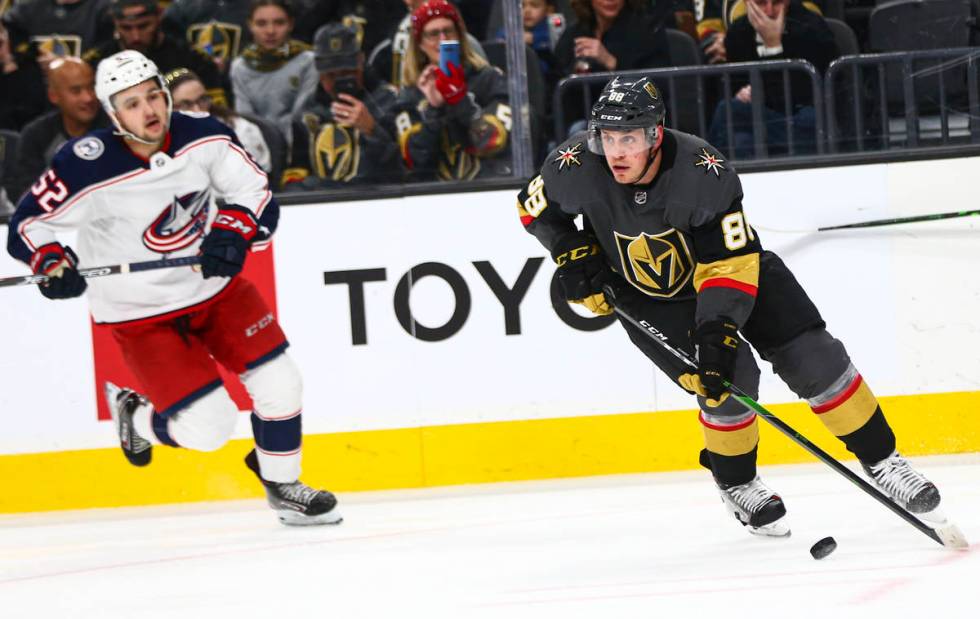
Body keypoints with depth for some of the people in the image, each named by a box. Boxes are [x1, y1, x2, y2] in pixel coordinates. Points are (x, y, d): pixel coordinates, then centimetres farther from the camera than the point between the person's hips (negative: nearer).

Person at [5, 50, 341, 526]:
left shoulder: (203, 137, -13)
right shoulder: (88, 166, -25)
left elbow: (256, 192, -2)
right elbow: (28, 223, -16)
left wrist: (232, 233, -21)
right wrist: (51, 262, -35)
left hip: (216, 287, 4)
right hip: (141, 312, -4)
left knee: (279, 384, 0)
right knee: (208, 427, -11)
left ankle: (281, 485, 26)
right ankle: (135, 417, 22)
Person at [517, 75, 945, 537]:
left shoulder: (702, 170, -33)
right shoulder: (575, 167, -26)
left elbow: (732, 262, -29)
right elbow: (535, 207, -3)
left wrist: (717, 328, -37)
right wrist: (572, 253, -13)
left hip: (725, 261, 0)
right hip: (645, 293, 0)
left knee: (811, 356, -9)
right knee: (727, 378, -19)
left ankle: (880, 460, 9)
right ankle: (734, 483, 7)